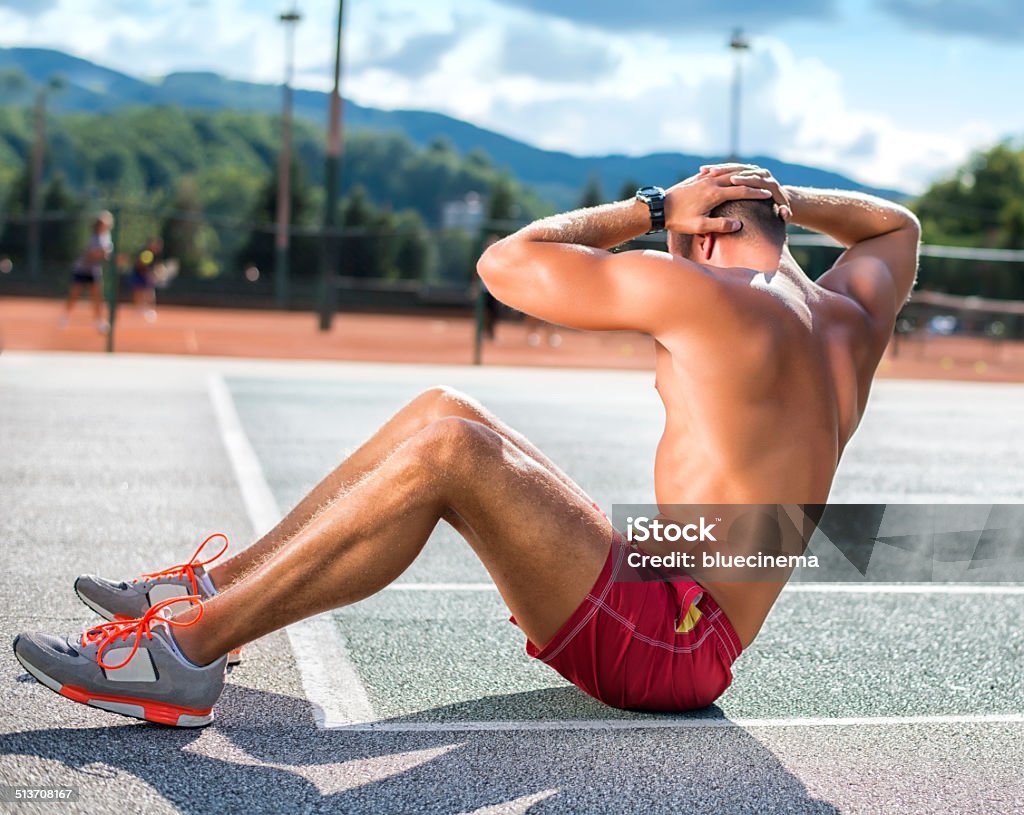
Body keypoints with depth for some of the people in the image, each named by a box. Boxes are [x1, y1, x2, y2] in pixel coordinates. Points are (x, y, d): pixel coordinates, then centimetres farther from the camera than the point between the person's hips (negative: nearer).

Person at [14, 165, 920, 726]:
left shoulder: (710, 293, -12)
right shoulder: (854, 316, 11)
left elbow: (507, 263, -7)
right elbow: (897, 225, 35)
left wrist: (653, 208, 4)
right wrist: (781, 195, 19)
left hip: (669, 647, -9)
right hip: (659, 621, 9)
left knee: (445, 450, -24)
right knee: (440, 410, 5)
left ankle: (185, 648, -19)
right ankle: (217, 587, 6)